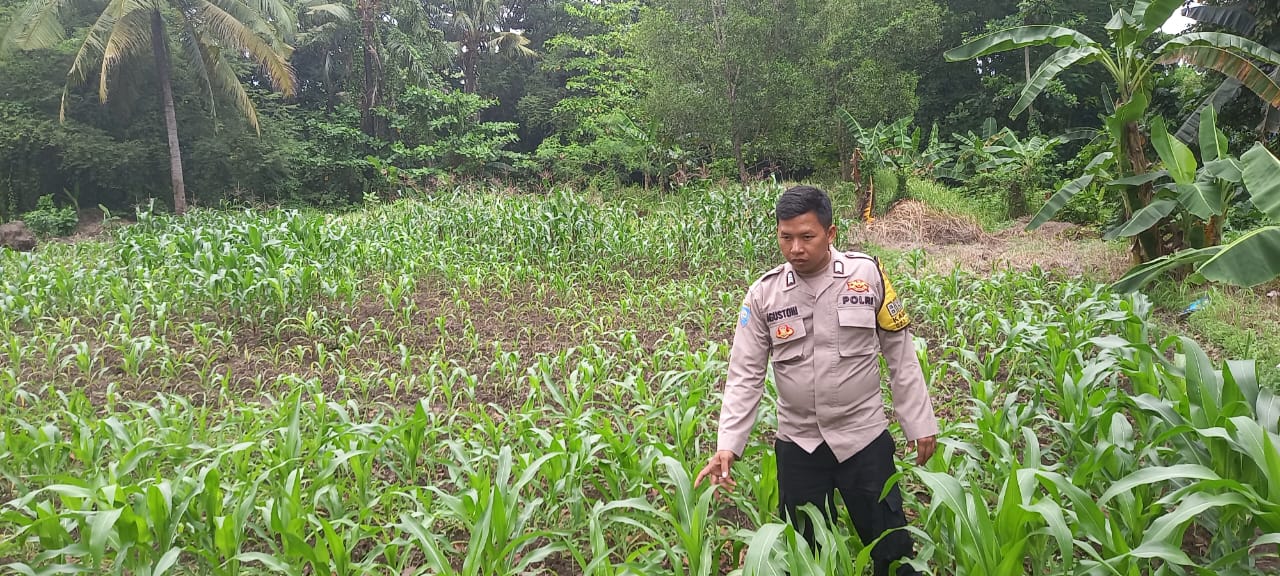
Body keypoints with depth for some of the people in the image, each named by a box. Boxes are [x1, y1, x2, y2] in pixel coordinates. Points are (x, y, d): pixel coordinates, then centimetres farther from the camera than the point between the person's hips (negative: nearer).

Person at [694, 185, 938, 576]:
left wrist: (919, 423, 1)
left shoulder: (868, 274, -8)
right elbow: (745, 375, -5)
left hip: (864, 437, -1)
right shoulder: (763, 294, -6)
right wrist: (727, 446, -14)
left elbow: (900, 354, 0)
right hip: (797, 444, 2)